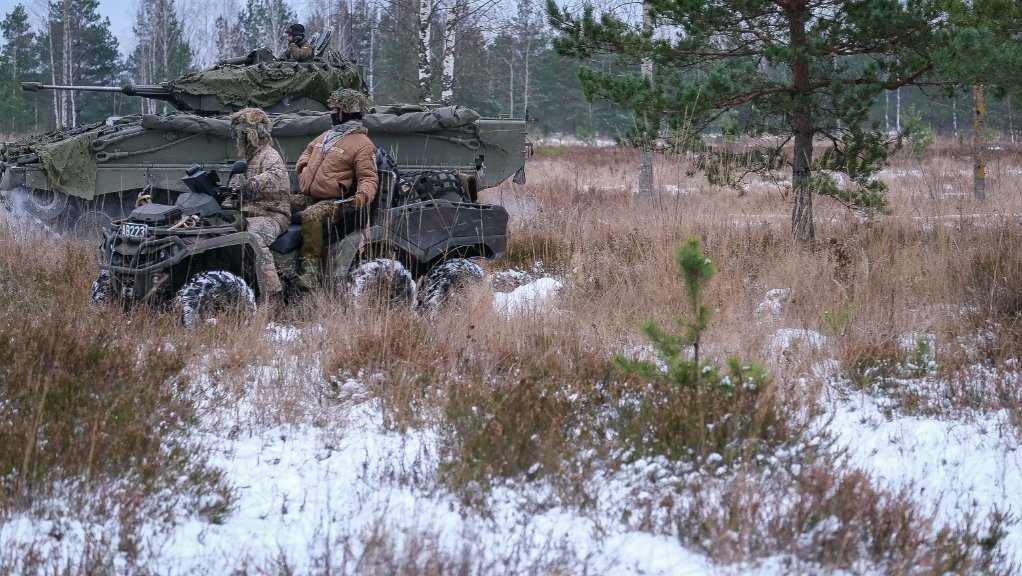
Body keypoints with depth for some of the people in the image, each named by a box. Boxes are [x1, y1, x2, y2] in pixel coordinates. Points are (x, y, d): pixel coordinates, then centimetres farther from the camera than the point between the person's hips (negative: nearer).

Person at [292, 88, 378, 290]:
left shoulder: (362, 145, -6)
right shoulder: (327, 136, 19)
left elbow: (369, 177, -11)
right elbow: (309, 151, 37)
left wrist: (363, 194, -32)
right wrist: (303, 169, 16)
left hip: (334, 201, -9)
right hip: (308, 196, 9)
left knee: (311, 215, -37)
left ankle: (311, 270, -40)